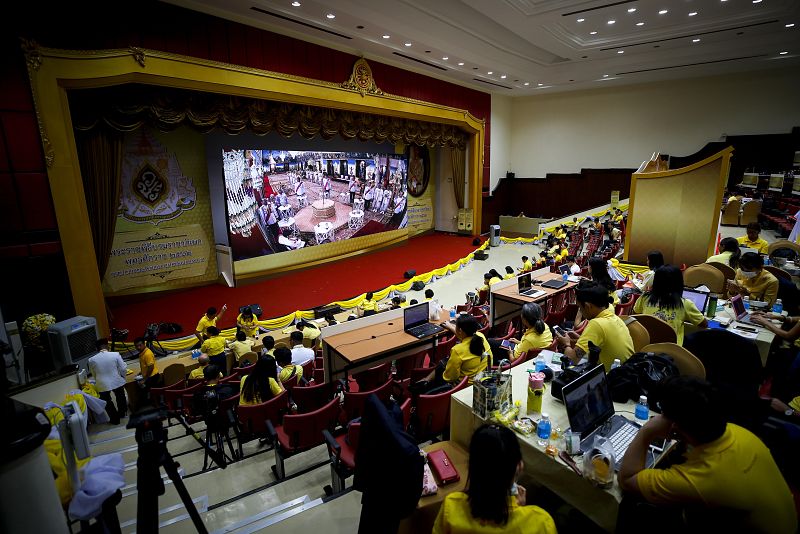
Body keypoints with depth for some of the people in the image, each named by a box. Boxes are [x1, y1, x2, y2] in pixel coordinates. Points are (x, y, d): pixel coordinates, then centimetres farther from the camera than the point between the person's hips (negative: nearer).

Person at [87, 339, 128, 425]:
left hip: (102, 385, 0)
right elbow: (123, 369, -10)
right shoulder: (116, 355, -15)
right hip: (117, 382, 1)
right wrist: (122, 378, 10)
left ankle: (115, 419, 30)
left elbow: (93, 374, 5)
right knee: (120, 398, 27)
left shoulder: (91, 360, -9)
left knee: (107, 402, 21)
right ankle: (122, 413, 45)